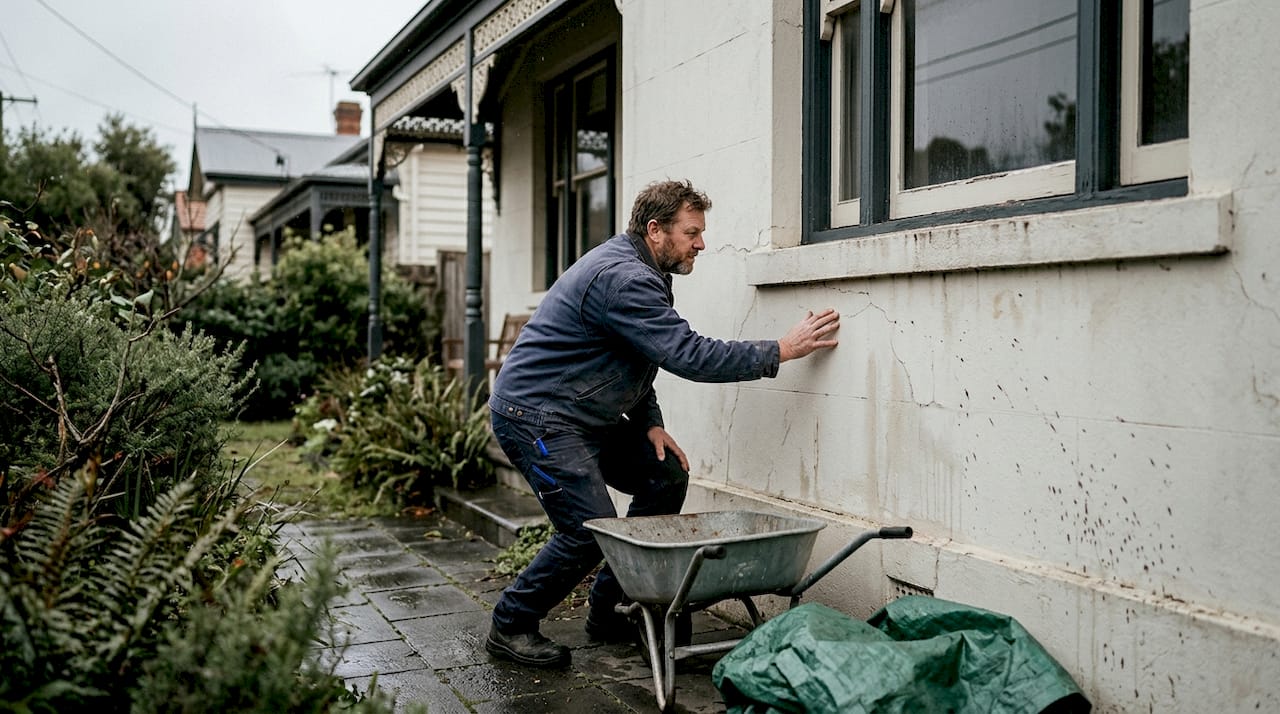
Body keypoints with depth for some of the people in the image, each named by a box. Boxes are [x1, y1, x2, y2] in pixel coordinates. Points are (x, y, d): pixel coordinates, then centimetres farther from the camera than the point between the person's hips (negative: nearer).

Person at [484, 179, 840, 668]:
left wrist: (649, 423, 6)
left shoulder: (636, 270, 11)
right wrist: (781, 350, -23)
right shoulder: (622, 278, -23)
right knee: (591, 530, -17)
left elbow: (641, 356, 19)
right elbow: (688, 356, -28)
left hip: (588, 417, 11)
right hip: (535, 415, -11)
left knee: (666, 476, 7)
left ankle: (607, 611, 14)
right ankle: (510, 626, 4)